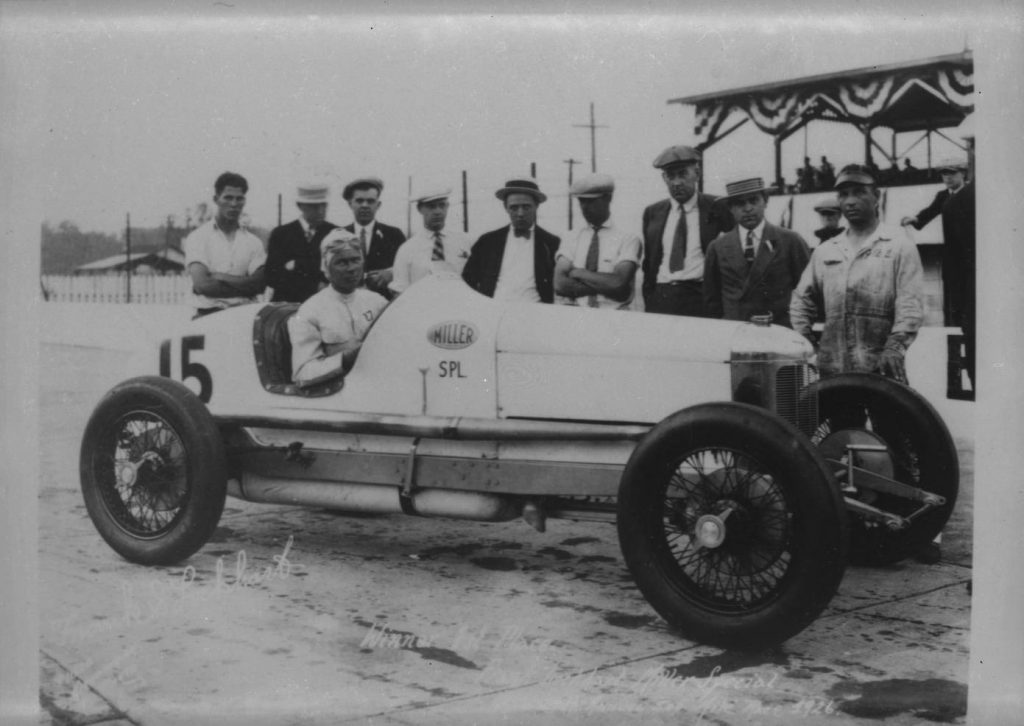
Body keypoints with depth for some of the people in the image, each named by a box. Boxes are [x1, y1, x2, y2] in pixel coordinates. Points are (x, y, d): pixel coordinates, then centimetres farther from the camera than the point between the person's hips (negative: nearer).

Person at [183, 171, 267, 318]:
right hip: (209, 316, -2)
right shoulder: (198, 237, 5)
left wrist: (220, 277, -7)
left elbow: (259, 284, 0)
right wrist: (244, 289, -4)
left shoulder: (253, 242, 12)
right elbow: (201, 284, -6)